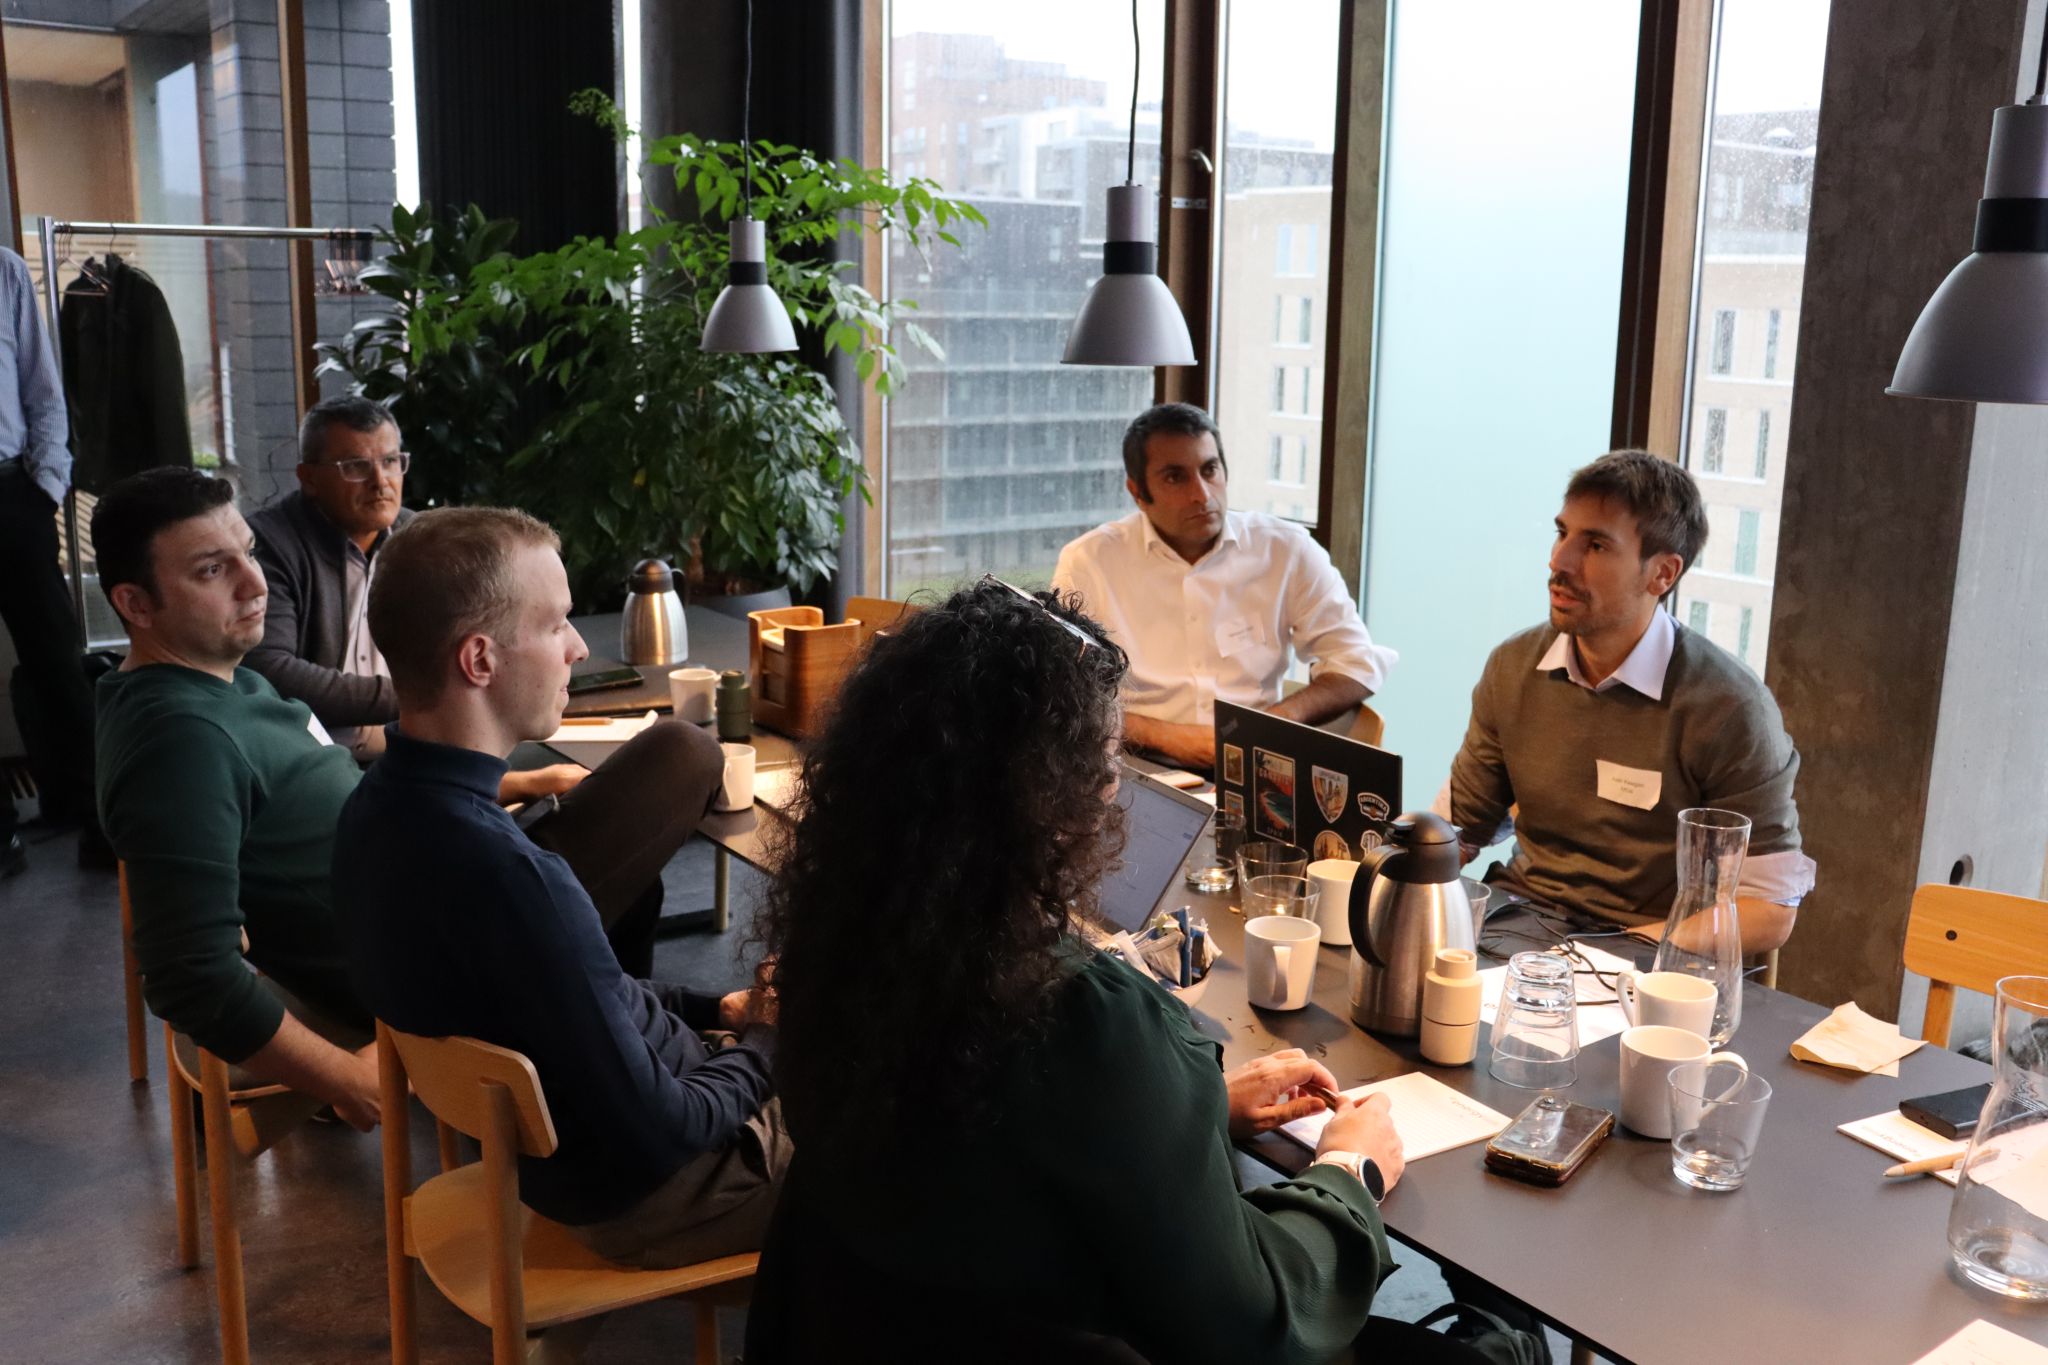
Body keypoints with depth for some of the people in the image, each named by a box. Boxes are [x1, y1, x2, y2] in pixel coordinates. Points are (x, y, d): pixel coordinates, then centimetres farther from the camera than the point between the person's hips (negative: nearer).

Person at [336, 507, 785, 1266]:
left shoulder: (386, 806, -6)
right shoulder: (506, 875, -35)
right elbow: (655, 1135, -26)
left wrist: (712, 1009, 5)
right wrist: (765, 1048, -9)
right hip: (641, 1187, -8)